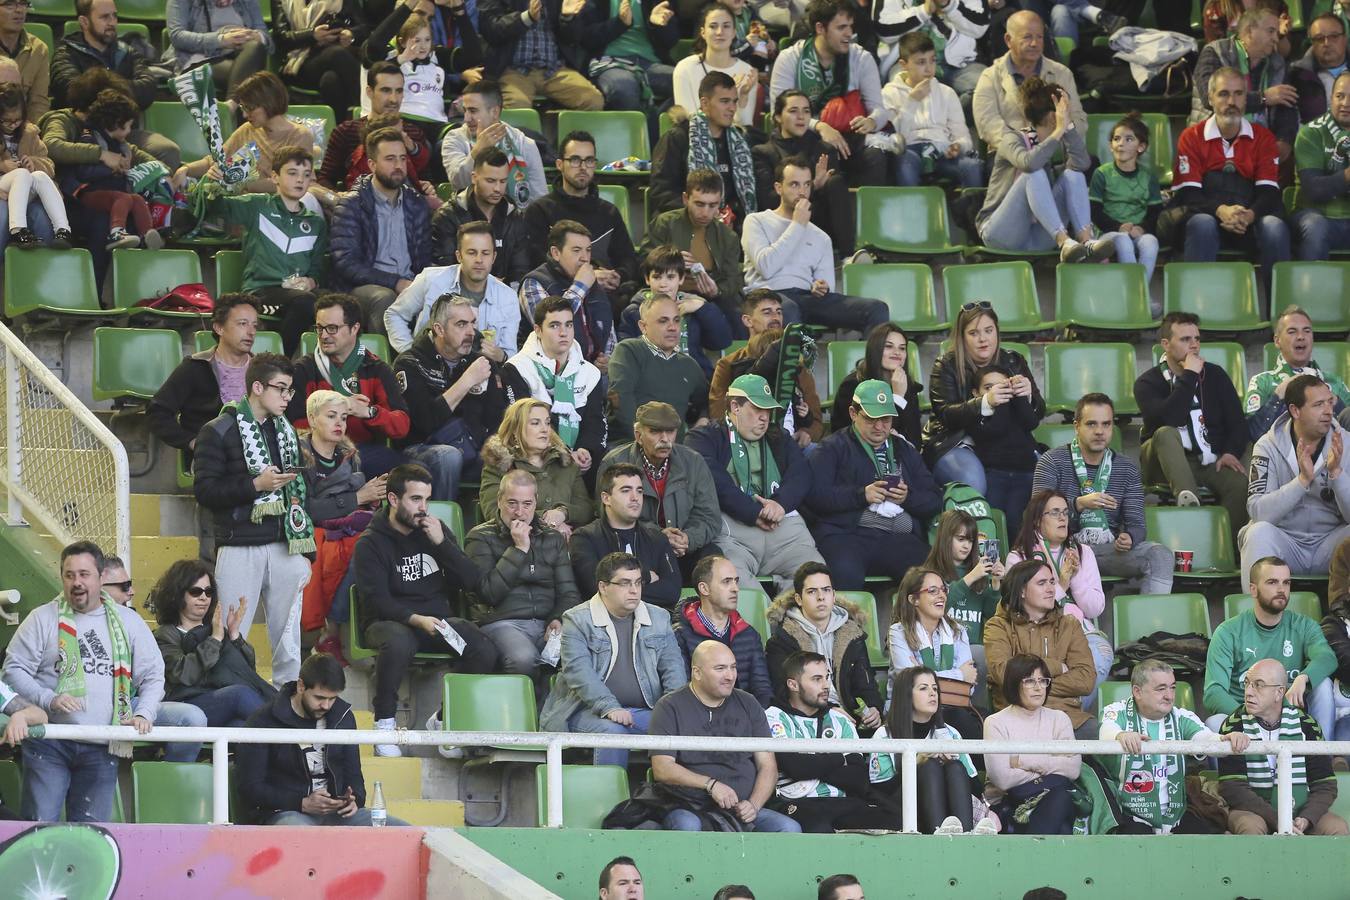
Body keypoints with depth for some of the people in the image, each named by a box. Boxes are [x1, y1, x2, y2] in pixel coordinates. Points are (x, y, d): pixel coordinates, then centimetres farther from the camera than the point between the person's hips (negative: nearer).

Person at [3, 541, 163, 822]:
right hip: (49, 744, -2)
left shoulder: (129, 622, 11)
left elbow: (153, 677, 13)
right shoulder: (43, 619, 4)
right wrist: (49, 700, -15)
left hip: (101, 748, 2)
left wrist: (143, 714, -5)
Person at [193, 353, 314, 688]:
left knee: (289, 643, 6)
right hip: (240, 550, -6)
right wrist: (256, 485, -19)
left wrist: (303, 549, 16)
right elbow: (204, 490, -11)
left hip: (284, 547, 6)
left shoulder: (286, 431, 16)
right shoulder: (219, 432, -4)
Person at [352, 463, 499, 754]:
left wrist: (442, 543, -9)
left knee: (484, 651, -24)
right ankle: (384, 724, -23)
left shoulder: (435, 530, 11)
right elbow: (376, 601, -13)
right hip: (390, 621, -4)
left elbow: (473, 581, 3)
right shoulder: (371, 543, -3)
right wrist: (416, 620, -27)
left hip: (437, 619, 4)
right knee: (399, 643, -41)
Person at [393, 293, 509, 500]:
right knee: (448, 456, -37)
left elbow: (495, 420, 13)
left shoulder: (479, 360, 15)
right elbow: (426, 421, -17)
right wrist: (467, 381, -16)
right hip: (421, 446, -5)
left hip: (472, 446, 5)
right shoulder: (411, 364, -2)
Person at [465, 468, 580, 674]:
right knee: (523, 659, -39)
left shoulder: (553, 538, 21)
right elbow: (488, 593, -6)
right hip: (502, 623, -3)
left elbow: (569, 593, 17)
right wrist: (519, 549, -5)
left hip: (547, 624, 3)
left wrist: (559, 619, -5)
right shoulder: (481, 538, 8)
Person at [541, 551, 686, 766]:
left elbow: (673, 665, 13)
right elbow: (578, 670, -11)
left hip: (645, 710, 4)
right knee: (613, 731, -36)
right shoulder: (577, 620, 1)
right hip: (590, 710, -4)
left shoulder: (659, 618, 16)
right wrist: (609, 708, -25)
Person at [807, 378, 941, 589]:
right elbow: (814, 494, -2)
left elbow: (934, 501, 21)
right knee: (847, 574, -38)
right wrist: (861, 495, -10)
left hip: (900, 539, 3)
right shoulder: (833, 448, 14)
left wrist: (908, 497, 0)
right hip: (847, 533, -3)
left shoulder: (905, 450, 27)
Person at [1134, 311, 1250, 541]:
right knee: (1166, 434, -35)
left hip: (1211, 461, 2)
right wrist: (1189, 376, -15)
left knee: (1240, 483, -29)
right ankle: (1186, 496, -59)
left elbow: (1237, 421, 10)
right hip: (1164, 465, -2)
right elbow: (1169, 419, -19)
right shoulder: (1147, 383, 0)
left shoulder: (1214, 375, 12)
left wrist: (1231, 452, -9)